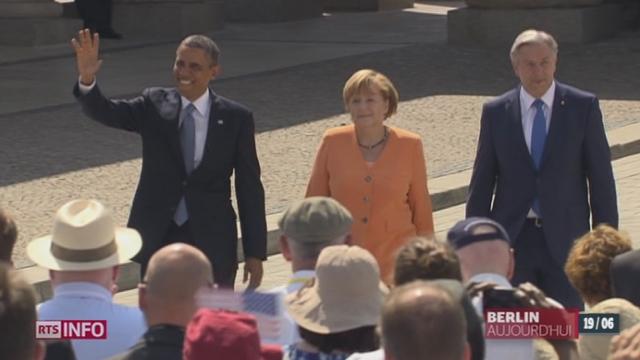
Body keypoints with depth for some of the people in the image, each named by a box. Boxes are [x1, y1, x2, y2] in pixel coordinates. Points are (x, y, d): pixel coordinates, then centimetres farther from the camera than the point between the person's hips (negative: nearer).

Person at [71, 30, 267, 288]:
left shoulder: (235, 118, -2)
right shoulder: (154, 106, 1)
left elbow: (250, 188, 0)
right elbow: (106, 112, -13)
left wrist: (255, 253, -2)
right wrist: (87, 80, -35)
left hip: (211, 241, -1)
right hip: (158, 237, 1)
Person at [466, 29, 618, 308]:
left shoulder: (583, 107, 0)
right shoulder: (496, 113, 3)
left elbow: (601, 178, 1)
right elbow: (482, 182, 7)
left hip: (566, 239, -1)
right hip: (512, 239, 1)